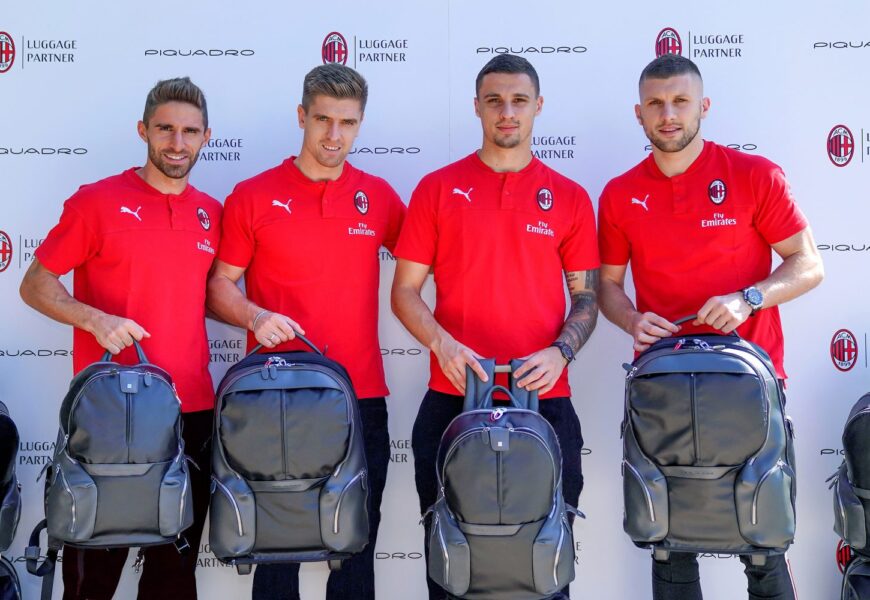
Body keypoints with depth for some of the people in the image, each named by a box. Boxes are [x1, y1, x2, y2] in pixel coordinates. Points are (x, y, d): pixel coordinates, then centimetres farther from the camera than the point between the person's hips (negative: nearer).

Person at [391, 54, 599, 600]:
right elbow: (405, 290, 4)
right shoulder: (437, 189, 5)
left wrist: (559, 352, -10)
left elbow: (587, 296, 9)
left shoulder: (570, 198, 7)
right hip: (452, 401, 0)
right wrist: (441, 343, -13)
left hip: (545, 400, 1)